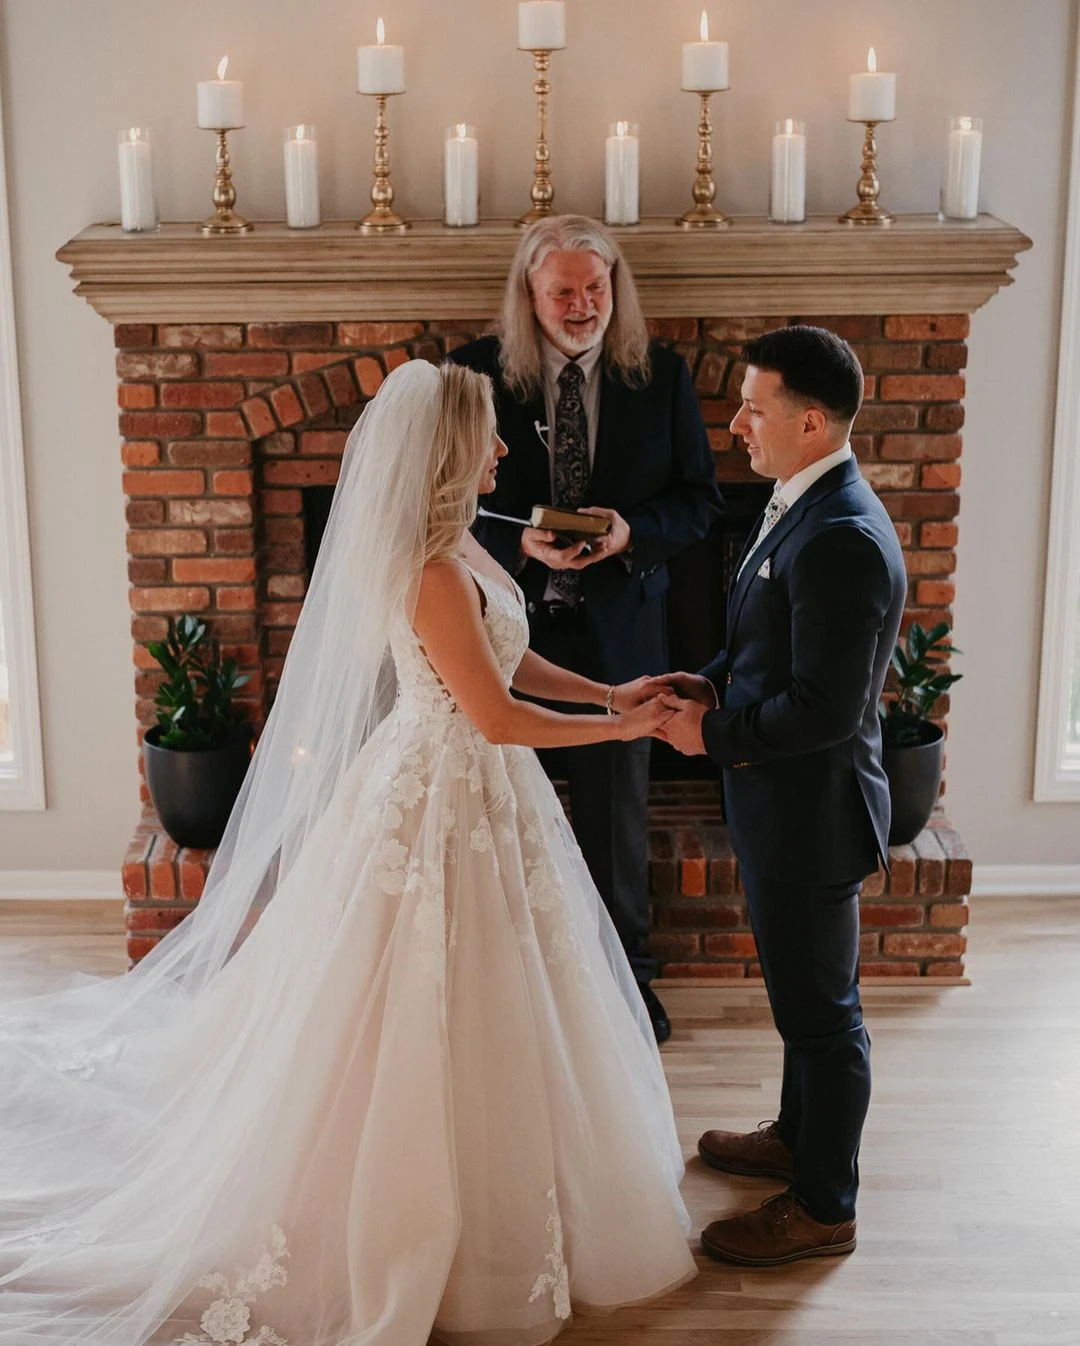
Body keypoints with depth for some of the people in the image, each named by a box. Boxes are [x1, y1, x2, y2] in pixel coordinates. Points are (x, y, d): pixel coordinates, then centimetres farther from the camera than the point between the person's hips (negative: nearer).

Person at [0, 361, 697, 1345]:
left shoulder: (452, 549, 4)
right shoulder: (434, 574, -26)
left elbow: (505, 657, 14)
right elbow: (498, 717, -22)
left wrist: (608, 691, 6)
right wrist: (619, 730, -10)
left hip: (466, 792, 10)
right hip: (443, 805, -10)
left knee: (479, 1023, 21)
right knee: (428, 1028, 5)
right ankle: (419, 1238, 22)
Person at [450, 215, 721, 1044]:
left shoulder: (661, 375, -3)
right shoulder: (478, 373, -7)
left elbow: (700, 499, 1)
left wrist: (634, 531, -18)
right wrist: (521, 543, -22)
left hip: (618, 627, 1)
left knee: (617, 805, 16)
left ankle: (626, 969, 36)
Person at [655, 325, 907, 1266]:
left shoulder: (841, 539, -27)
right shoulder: (805, 508, 6)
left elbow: (824, 707, -28)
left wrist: (712, 735, -17)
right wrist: (715, 680, 2)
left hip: (811, 807, -10)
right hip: (789, 801, 10)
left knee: (821, 1009, 6)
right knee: (807, 995, 25)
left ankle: (823, 1207, 22)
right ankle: (801, 1137, 45)